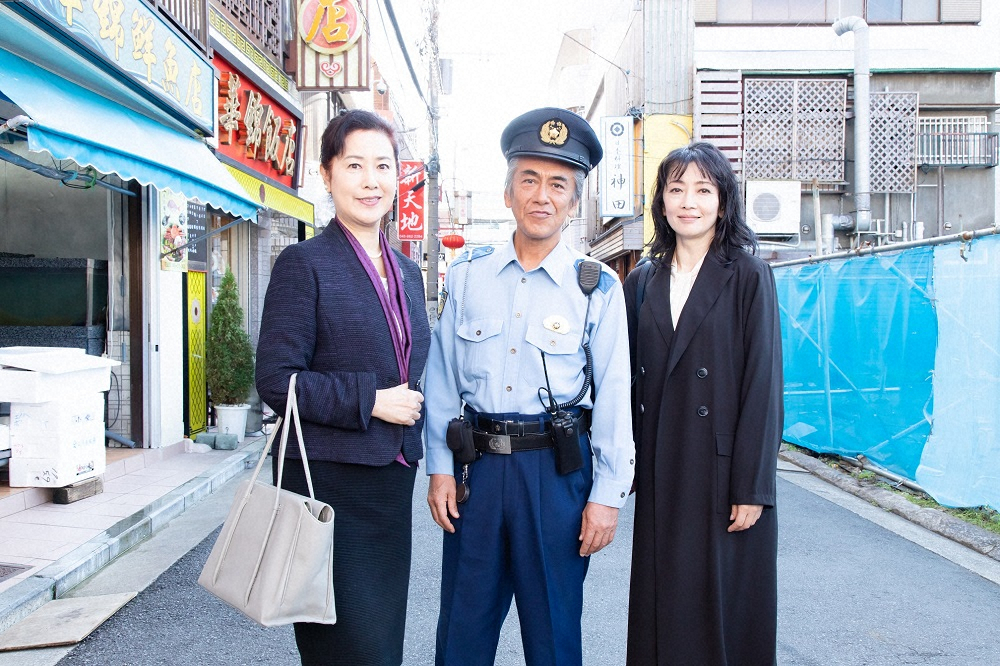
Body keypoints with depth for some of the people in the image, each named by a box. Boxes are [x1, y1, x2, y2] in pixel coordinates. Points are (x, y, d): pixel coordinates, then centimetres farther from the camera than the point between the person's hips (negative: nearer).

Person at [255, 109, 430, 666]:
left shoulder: (407, 272, 13)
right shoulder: (304, 264, -7)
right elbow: (276, 379, -13)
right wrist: (369, 401, -16)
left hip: (393, 478, 7)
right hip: (329, 481, -6)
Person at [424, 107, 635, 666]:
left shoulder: (597, 287, -2)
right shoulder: (468, 275, 5)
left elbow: (614, 396, -3)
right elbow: (443, 378, 7)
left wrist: (607, 495, -5)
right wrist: (441, 468, 3)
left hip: (557, 471, -2)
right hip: (477, 467, 2)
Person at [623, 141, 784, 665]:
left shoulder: (748, 276, -3)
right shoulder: (642, 283, 9)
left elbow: (763, 382, -8)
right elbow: (635, 383, 10)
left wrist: (752, 487, -12)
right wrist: (626, 468, 5)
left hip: (723, 466, -4)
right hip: (661, 474, 4)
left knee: (726, 604, 4)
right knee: (662, 605, 10)